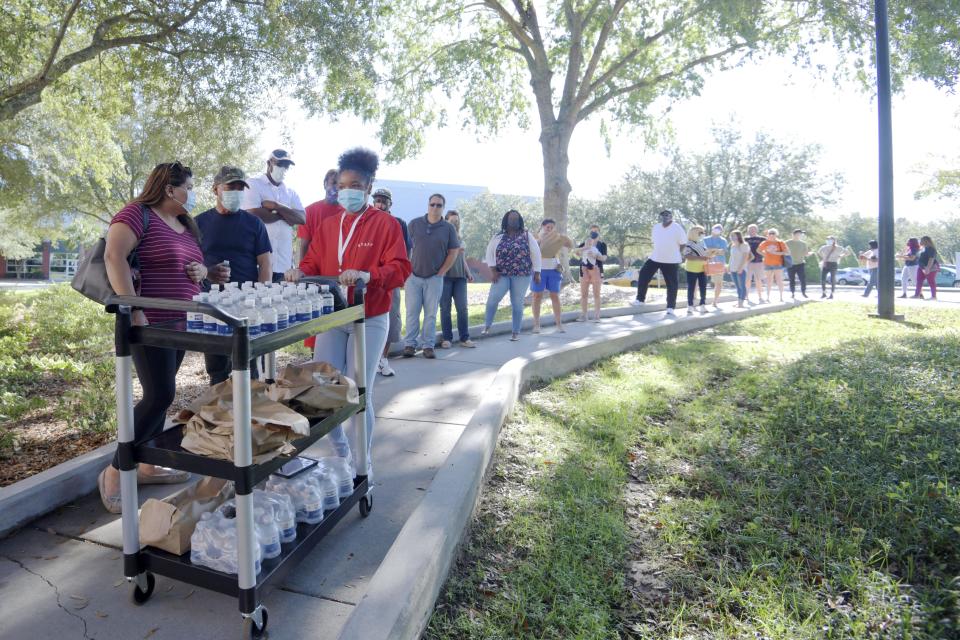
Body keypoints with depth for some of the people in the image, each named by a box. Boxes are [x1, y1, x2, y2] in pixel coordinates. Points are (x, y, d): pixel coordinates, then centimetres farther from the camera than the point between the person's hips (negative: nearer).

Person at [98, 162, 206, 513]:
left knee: (158, 394, 13)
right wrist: (133, 311, -29)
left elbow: (197, 265, 27)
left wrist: (201, 270, 2)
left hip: (179, 323, 9)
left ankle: (147, 466, 24)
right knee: (160, 395, -12)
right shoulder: (137, 214, -10)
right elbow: (113, 257, -22)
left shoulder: (186, 225, 17)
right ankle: (114, 472, 2)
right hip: (150, 323, -9)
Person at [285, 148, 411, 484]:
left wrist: (366, 276, -28)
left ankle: (363, 462, 18)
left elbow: (400, 268, -12)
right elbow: (314, 262, 11)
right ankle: (341, 451, 26)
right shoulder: (328, 224, 11)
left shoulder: (386, 223, -4)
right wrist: (301, 272, -11)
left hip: (370, 320, -4)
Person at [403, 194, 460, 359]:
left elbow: (454, 252, 4)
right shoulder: (414, 224, 3)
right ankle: (409, 345, 8)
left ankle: (428, 346, 11)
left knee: (431, 314, 4)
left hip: (435, 278, 0)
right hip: (414, 276, 0)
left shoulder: (448, 228, 3)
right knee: (412, 312, 1)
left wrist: (441, 272, -2)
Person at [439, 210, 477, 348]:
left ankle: (465, 338, 3)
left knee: (462, 308, -1)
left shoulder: (460, 239, 18)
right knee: (445, 308, -2)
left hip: (460, 276, 4)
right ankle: (447, 338, 4)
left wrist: (468, 273, 13)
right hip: (445, 276, -4)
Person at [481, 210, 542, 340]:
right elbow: (490, 253, 8)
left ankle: (516, 332, 11)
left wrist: (537, 272, 0)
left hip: (521, 275, -1)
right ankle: (487, 326, -1)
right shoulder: (498, 237, 8)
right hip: (502, 275, 1)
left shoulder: (527, 236, 4)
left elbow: (536, 253, 4)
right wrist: (493, 270, -4)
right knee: (492, 298, -15)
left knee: (517, 303, 1)